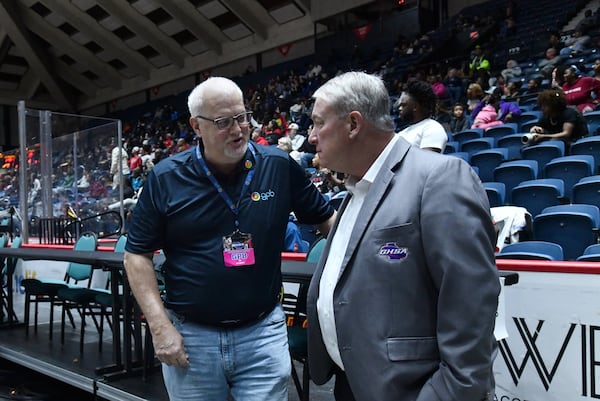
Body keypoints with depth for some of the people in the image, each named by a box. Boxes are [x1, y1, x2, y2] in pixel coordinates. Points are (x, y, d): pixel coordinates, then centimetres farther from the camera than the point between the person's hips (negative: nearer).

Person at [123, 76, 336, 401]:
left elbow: (326, 218, 7)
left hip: (264, 332, 0)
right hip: (189, 336, 0)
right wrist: (160, 326, -8)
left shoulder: (280, 166, -4)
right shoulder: (165, 179, -6)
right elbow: (137, 254, -1)